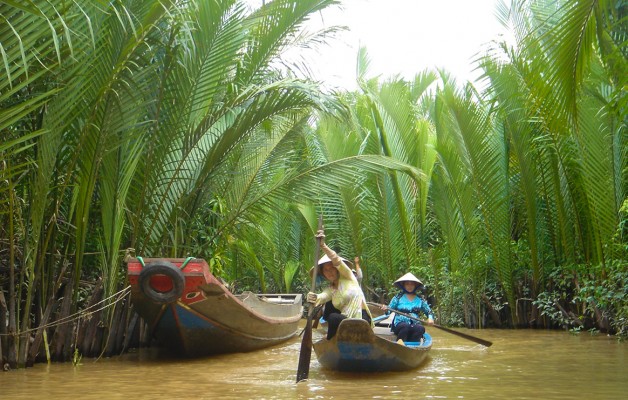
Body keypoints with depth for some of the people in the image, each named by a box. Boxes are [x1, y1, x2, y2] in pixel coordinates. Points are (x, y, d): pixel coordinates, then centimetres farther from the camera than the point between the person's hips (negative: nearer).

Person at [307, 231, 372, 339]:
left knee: (333, 318, -25)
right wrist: (313, 298, -33)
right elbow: (321, 297, -10)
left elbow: (336, 260, -17)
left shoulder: (347, 277, 2)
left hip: (361, 318, -7)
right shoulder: (330, 289, 14)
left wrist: (323, 246, -31)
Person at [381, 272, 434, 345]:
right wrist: (386, 309, -20)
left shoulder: (420, 299, 13)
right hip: (399, 324, -2)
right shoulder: (398, 297, 5)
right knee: (405, 326, -36)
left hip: (415, 324, 3)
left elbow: (429, 311, 18)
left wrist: (430, 318, -4)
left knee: (421, 328, -30)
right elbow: (389, 310, 4)